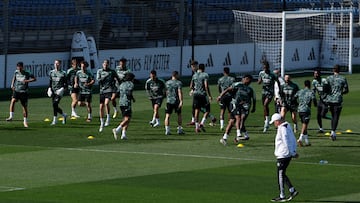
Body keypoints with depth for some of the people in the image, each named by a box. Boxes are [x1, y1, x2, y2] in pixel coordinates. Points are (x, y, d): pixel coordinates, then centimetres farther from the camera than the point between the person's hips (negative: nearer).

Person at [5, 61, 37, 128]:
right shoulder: (16, 72, 2)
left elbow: (34, 79, -5)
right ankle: (11, 116, -28)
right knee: (13, 100, -27)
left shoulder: (27, 74, -8)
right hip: (16, 90, 1)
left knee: (25, 106, 4)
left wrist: (27, 81, -19)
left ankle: (25, 122, 20)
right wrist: (12, 85, 7)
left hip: (24, 92, -1)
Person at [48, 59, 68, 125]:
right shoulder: (51, 72, 11)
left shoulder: (63, 73, -2)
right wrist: (49, 88, 5)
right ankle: (64, 115, 29)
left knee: (55, 104, -19)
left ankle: (54, 120, -13)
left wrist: (62, 88, -14)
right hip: (53, 91, 5)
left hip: (59, 91, -5)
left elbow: (66, 84, 2)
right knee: (55, 106, 6)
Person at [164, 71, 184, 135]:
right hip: (176, 101, -2)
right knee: (179, 115, 16)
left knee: (167, 116, -1)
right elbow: (180, 92, -16)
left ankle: (167, 130, -13)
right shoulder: (179, 83, -5)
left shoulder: (167, 83, 8)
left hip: (169, 101, 2)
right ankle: (179, 129, 18)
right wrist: (181, 101, -21)